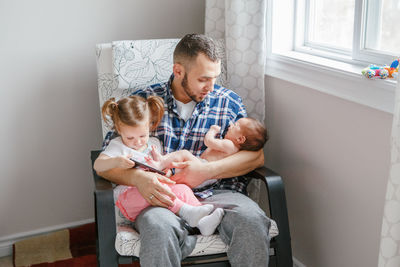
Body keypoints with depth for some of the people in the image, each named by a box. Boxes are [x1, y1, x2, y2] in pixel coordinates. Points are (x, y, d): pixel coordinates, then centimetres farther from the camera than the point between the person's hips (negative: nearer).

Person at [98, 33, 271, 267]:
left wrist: (207, 170, -12)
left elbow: (256, 156, 4)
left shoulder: (229, 102, 12)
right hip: (163, 198, -2)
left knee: (252, 220, -30)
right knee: (158, 227, -37)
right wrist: (138, 177, -17)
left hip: (217, 192, 2)